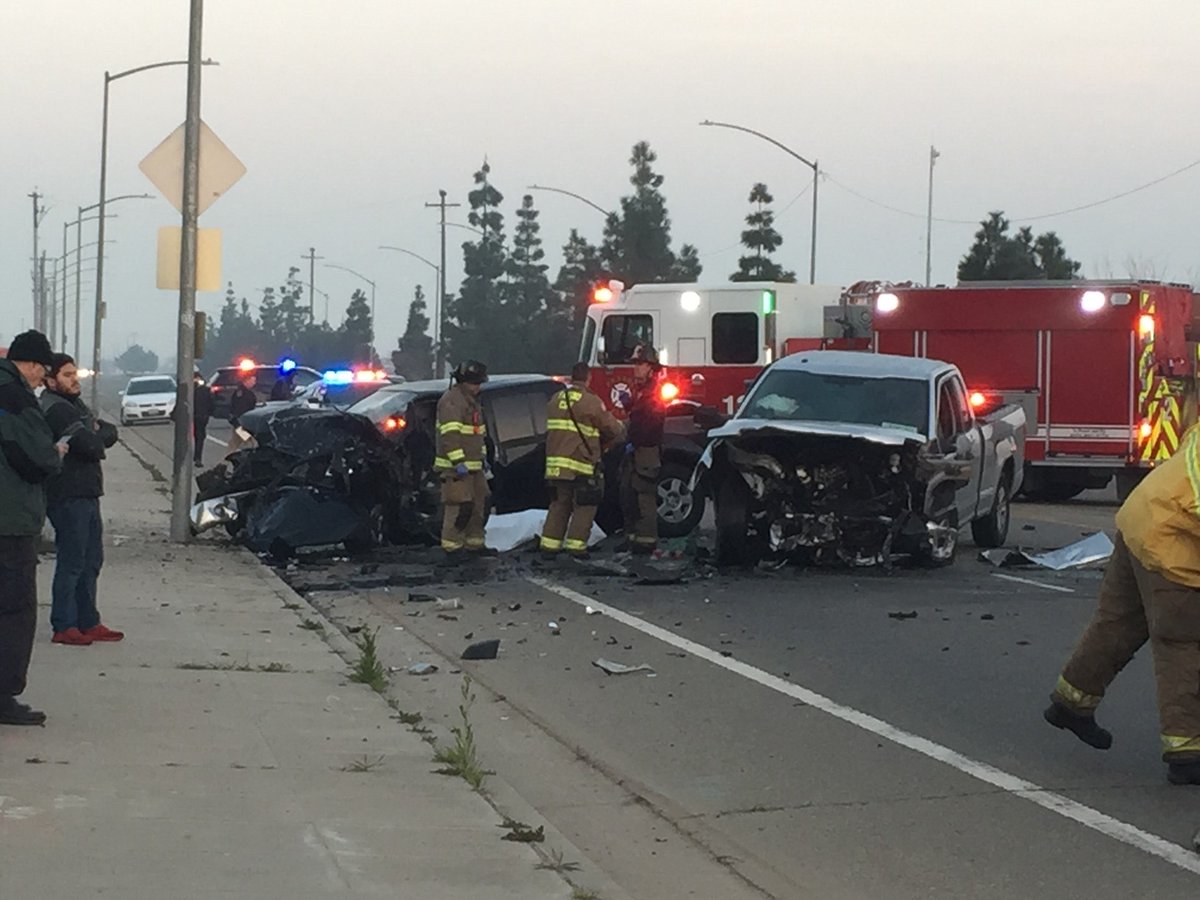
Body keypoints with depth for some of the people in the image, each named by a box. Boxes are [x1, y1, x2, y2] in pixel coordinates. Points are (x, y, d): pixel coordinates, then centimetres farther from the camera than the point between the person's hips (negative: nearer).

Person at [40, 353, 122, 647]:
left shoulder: (74, 405, 19)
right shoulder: (55, 409, -15)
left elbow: (110, 432, 12)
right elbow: (90, 445, -23)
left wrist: (96, 436, -8)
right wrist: (97, 438, -2)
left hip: (86, 493, 10)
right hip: (68, 497, -10)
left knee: (91, 561, 13)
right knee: (71, 562, -6)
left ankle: (88, 622, 19)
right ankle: (64, 627, -1)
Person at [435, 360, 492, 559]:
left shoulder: (472, 401, 19)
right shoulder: (451, 400, -14)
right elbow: (450, 434, -22)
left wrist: (482, 457, 24)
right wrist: (458, 462, -25)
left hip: (473, 466, 10)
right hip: (455, 467, -10)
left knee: (479, 504, 13)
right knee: (460, 506, -13)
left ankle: (474, 544, 23)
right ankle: (452, 547, -8)